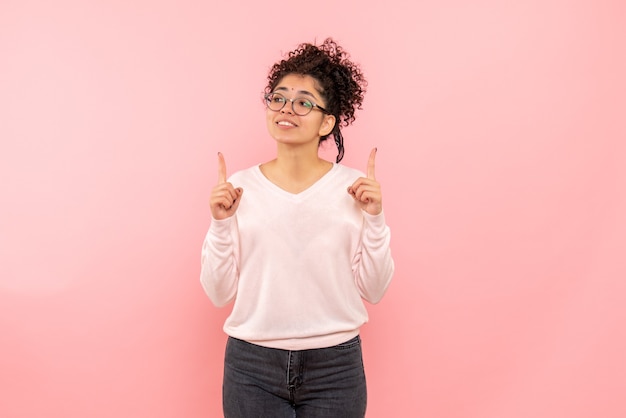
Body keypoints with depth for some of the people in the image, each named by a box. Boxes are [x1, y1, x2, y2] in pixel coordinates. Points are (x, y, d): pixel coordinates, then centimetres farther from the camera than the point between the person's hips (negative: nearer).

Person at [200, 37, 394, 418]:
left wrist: (375, 219, -13)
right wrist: (221, 224, -13)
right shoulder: (239, 187, -2)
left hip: (335, 366, 0)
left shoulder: (354, 187, -4)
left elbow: (373, 291, -3)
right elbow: (220, 293, -2)